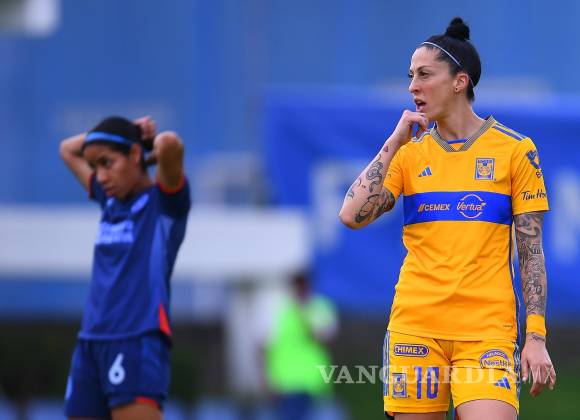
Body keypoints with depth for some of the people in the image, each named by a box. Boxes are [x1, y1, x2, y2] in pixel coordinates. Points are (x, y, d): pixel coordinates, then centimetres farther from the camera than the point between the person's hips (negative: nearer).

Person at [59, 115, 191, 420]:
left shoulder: (164, 201, -3)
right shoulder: (110, 201, 16)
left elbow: (170, 144, -24)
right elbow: (68, 150, 31)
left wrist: (159, 148, -1)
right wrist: (125, 129, 18)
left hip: (138, 343, -7)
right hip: (90, 343, 7)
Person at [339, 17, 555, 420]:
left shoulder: (515, 149, 3)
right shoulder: (408, 152, 11)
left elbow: (532, 251, 2)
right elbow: (352, 216, -2)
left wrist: (537, 338, -5)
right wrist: (394, 143, -3)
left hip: (487, 330, -3)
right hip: (415, 325, 3)